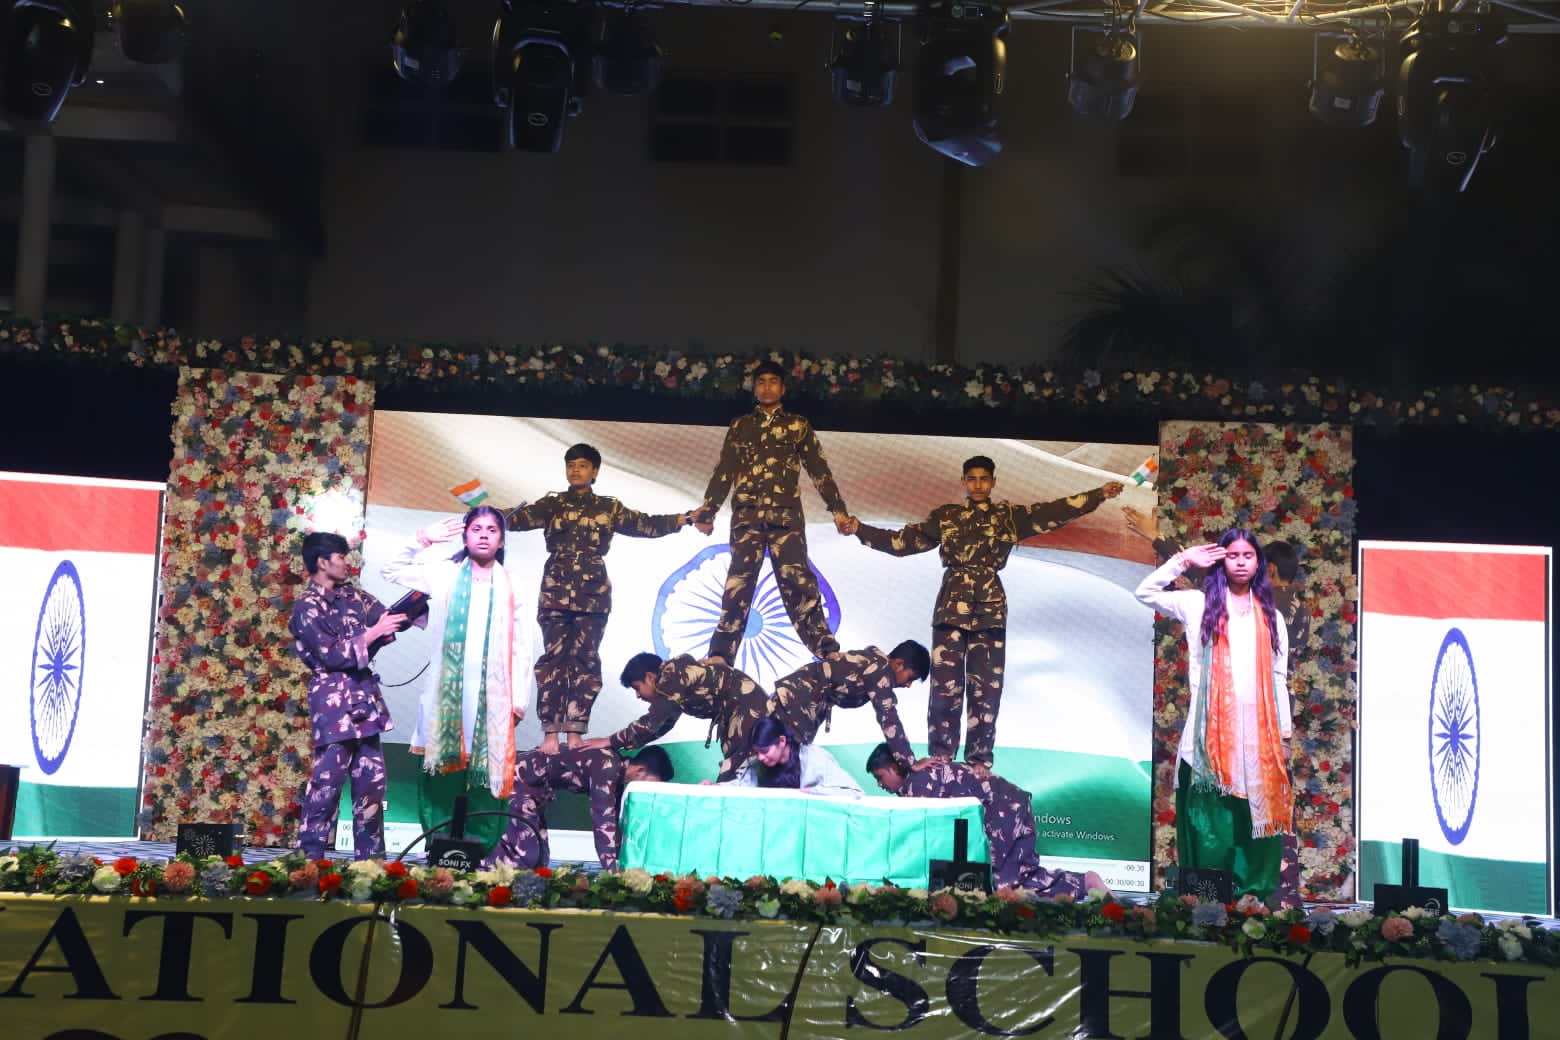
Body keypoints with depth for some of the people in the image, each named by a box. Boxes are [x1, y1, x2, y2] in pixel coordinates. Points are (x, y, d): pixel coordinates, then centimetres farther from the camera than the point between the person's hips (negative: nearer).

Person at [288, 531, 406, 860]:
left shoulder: (351, 594, 13)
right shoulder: (307, 607, -9)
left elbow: (386, 617, 13)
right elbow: (333, 656, -14)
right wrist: (373, 633, -14)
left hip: (363, 697, 8)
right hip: (333, 701, -8)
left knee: (372, 778, 8)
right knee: (328, 780, -7)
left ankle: (370, 854, 15)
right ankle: (310, 854, -1)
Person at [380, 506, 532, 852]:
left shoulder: (512, 587, 8)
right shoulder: (444, 574, 10)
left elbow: (521, 649, 6)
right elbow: (392, 570, 13)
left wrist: (519, 701, 0)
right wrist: (423, 541, 2)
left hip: (492, 697, 0)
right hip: (446, 694, 0)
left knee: (488, 777, -3)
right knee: (441, 775, -3)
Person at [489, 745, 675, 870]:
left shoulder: (616, 771, 5)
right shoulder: (607, 766, -24)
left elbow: (618, 818, 12)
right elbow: (603, 818, -31)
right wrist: (611, 871, -34)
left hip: (532, 789, 10)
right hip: (516, 781, -10)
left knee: (538, 856, 8)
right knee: (525, 853, -16)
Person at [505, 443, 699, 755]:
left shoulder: (609, 508, 12)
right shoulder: (552, 504, 10)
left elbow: (647, 525, 11)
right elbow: (520, 518, -2)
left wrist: (684, 518, 1)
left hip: (593, 592, 1)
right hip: (556, 590, -1)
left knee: (585, 660, -2)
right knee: (554, 658, -5)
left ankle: (575, 732, 0)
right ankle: (550, 733, -6)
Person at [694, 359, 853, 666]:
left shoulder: (799, 426, 14)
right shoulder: (740, 426, 16)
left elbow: (819, 470, 11)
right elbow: (723, 473, 14)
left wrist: (837, 509, 1)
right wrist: (706, 513, 6)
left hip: (786, 516, -1)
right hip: (747, 515, 1)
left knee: (798, 583, -8)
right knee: (738, 586, -3)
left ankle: (828, 655, -9)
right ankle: (720, 659, -3)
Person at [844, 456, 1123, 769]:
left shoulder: (1010, 516, 9)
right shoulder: (945, 516, 11)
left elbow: (1055, 512, 0)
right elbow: (902, 541, 10)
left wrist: (1099, 495, -10)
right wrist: (860, 529, 2)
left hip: (990, 608, 0)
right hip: (951, 605, 0)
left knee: (986, 687, 0)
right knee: (945, 685, -3)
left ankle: (979, 761, 7)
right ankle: (940, 758, 7)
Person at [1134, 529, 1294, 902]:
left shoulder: (1271, 617, 15)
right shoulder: (1200, 605, 9)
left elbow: (1279, 679, 14)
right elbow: (1146, 593, 0)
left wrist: (1284, 735, 9)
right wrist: (1183, 561, -1)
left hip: (1258, 731, 2)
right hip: (1211, 730, -2)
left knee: (1258, 812, 0)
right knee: (1209, 818, -5)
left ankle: (1255, 892, 6)